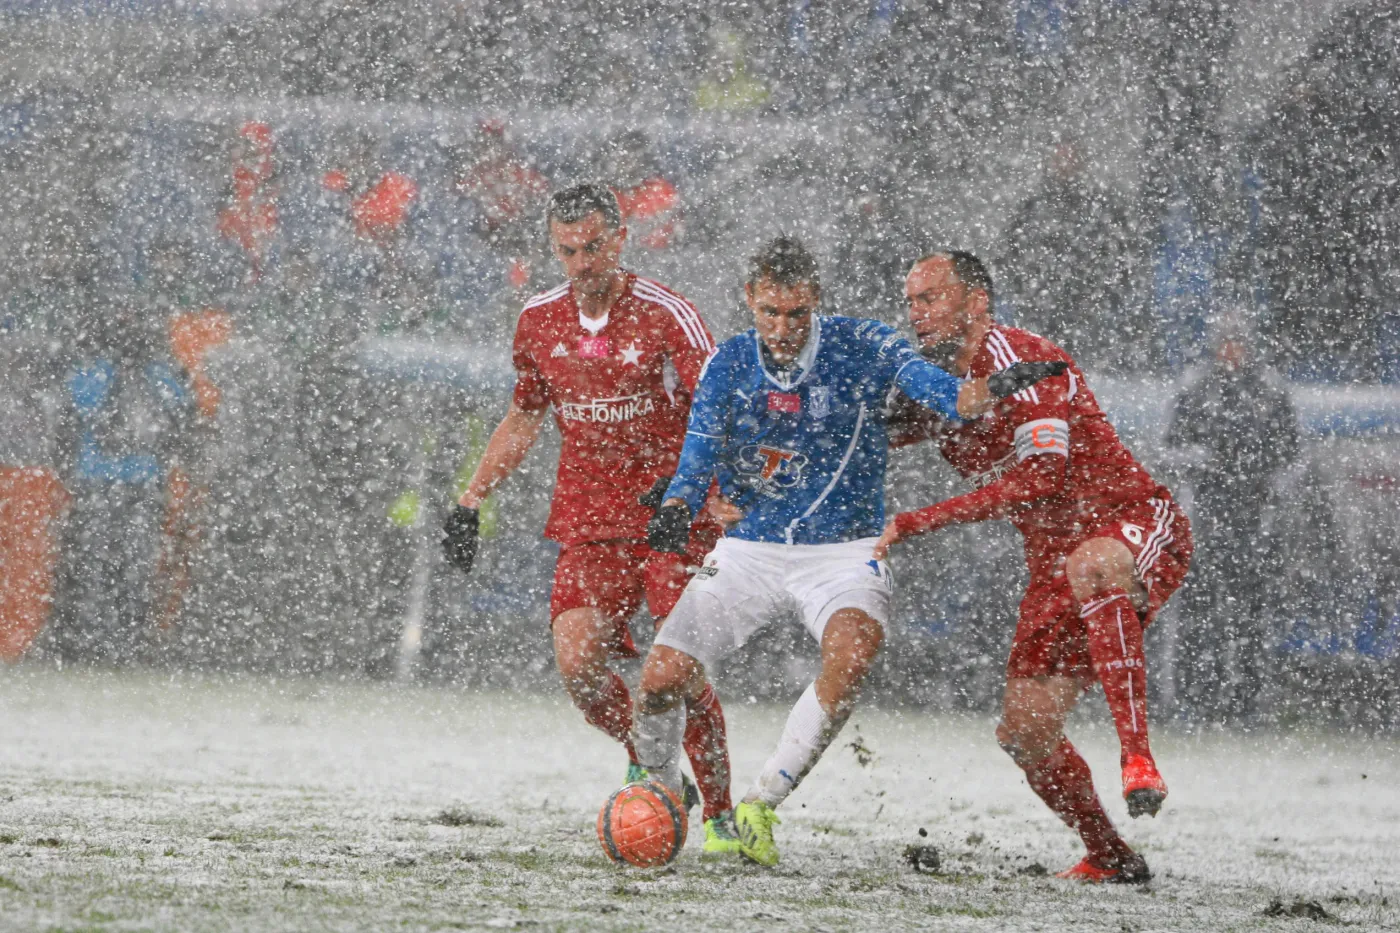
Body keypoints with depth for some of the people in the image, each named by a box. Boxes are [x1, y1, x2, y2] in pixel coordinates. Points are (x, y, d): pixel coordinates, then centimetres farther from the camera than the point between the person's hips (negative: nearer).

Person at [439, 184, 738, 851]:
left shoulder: (665, 314, -10)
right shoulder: (540, 320, 8)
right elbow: (523, 419, 22)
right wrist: (471, 500, 16)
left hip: (673, 519, -4)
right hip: (588, 521, 4)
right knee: (578, 664, -12)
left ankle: (720, 815, 3)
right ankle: (645, 760, 15)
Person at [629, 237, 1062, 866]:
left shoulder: (860, 347, -9)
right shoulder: (729, 366, -2)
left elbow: (941, 392, -22)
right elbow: (697, 460, -9)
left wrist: (991, 389, -45)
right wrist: (676, 510, -31)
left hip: (842, 549, -2)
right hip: (749, 549, 2)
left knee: (854, 647, -33)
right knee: (662, 678, -8)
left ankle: (762, 804, -21)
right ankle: (656, 791, 24)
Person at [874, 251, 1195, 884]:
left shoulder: (1019, 361, -17)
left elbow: (1041, 477, -27)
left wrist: (919, 522, -27)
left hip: (1137, 529, -9)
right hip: (1056, 558, 9)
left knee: (1088, 567, -44)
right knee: (1025, 732, 2)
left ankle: (1137, 758, -48)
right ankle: (1110, 859, 24)